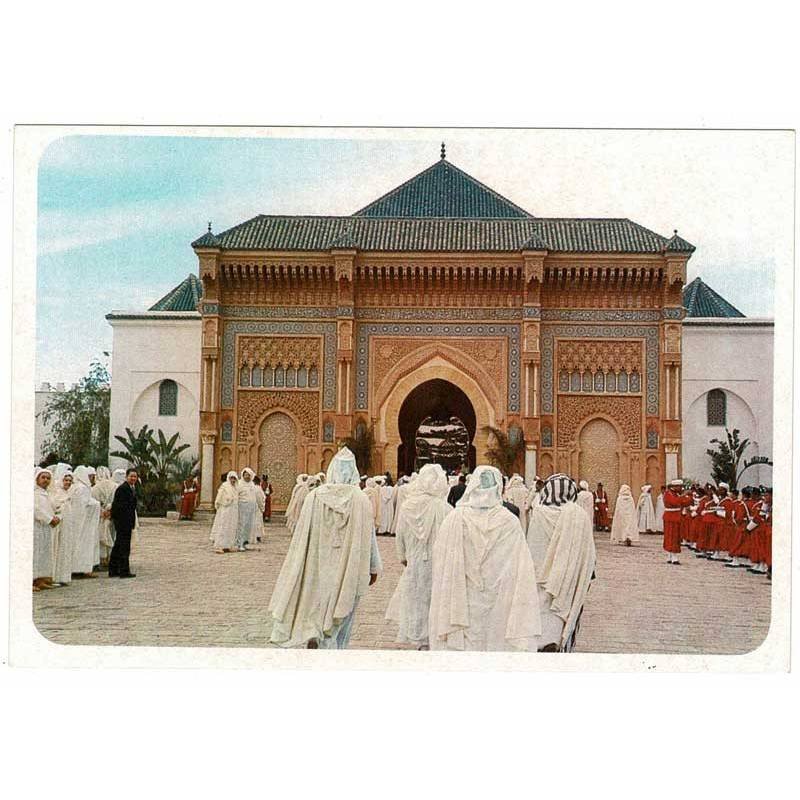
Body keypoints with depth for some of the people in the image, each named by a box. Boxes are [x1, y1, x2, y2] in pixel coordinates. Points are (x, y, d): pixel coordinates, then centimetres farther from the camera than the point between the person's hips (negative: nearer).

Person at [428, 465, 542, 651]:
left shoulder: (454, 519, -10)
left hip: (461, 606, 0)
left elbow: (442, 570, -4)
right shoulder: (510, 523, -9)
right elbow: (522, 575, -7)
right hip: (498, 606, 0)